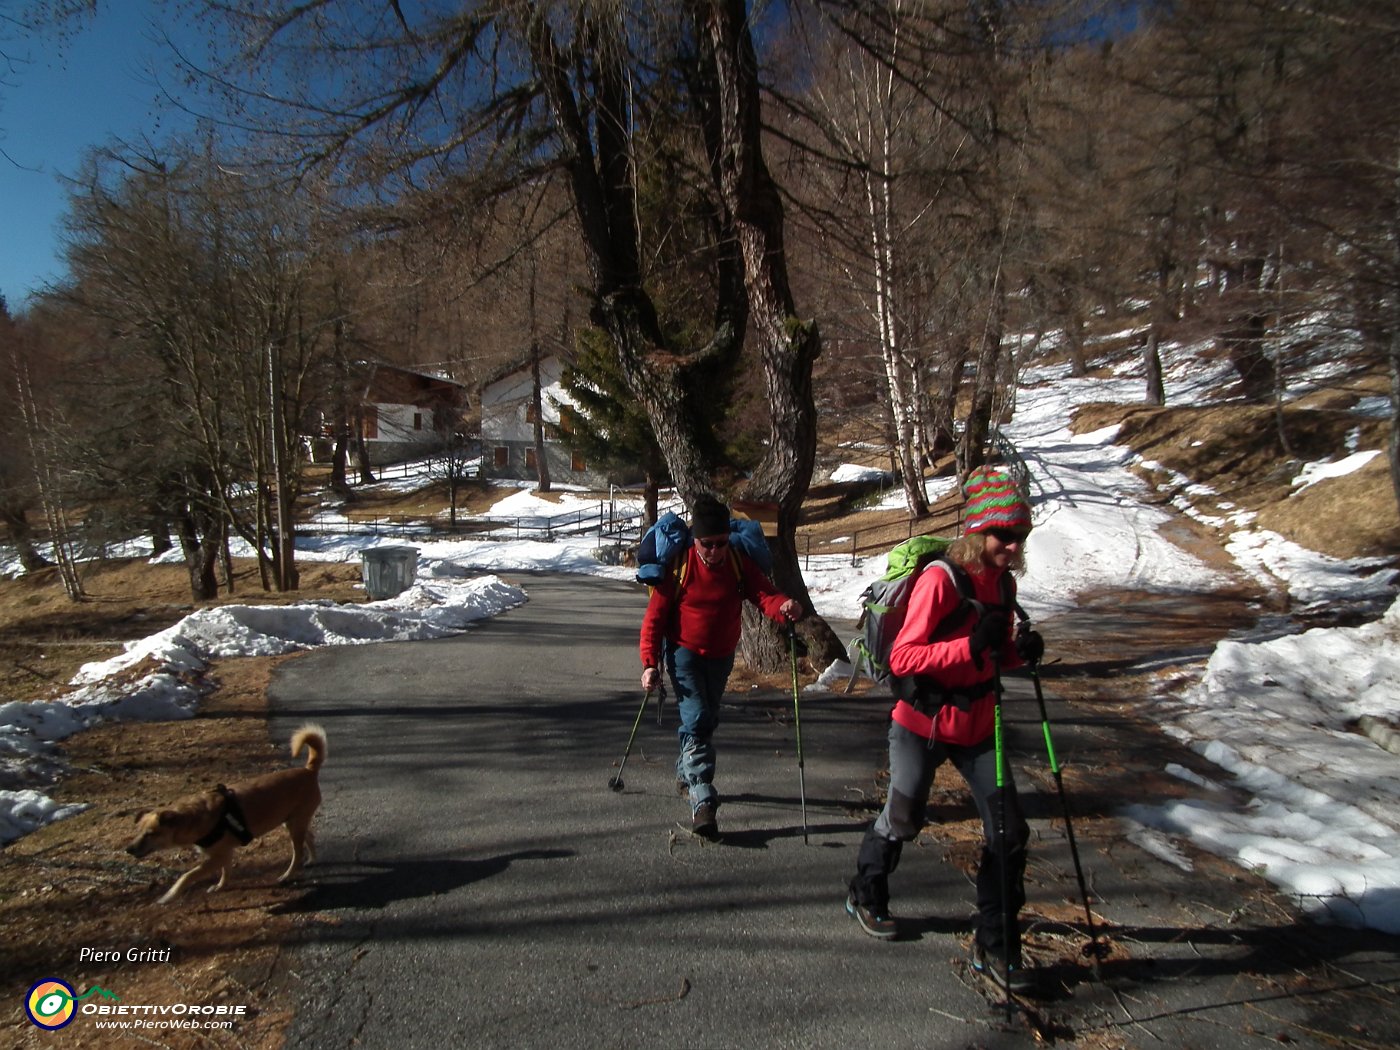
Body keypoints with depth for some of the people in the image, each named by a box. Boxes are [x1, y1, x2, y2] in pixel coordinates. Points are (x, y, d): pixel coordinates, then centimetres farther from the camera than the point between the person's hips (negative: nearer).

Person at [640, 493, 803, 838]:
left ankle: (685, 772, 43)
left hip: (721, 656, 4)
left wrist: (785, 606, -44)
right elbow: (655, 616, -12)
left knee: (707, 720, 18)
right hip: (684, 653, -4)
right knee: (697, 721, -16)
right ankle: (703, 801, -17)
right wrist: (650, 662, -18)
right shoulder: (679, 565, -17)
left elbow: (764, 594, -21)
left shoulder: (739, 563, -10)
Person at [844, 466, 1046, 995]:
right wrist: (971, 645, -33)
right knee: (902, 821, 12)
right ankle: (866, 897, 41)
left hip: (978, 727, 6)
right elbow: (902, 657, -23)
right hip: (922, 725, -6)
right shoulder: (939, 579, -22)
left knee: (1009, 832, 3)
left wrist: (1019, 650, -10)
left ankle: (995, 946, 21)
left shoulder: (1002, 582, 1)